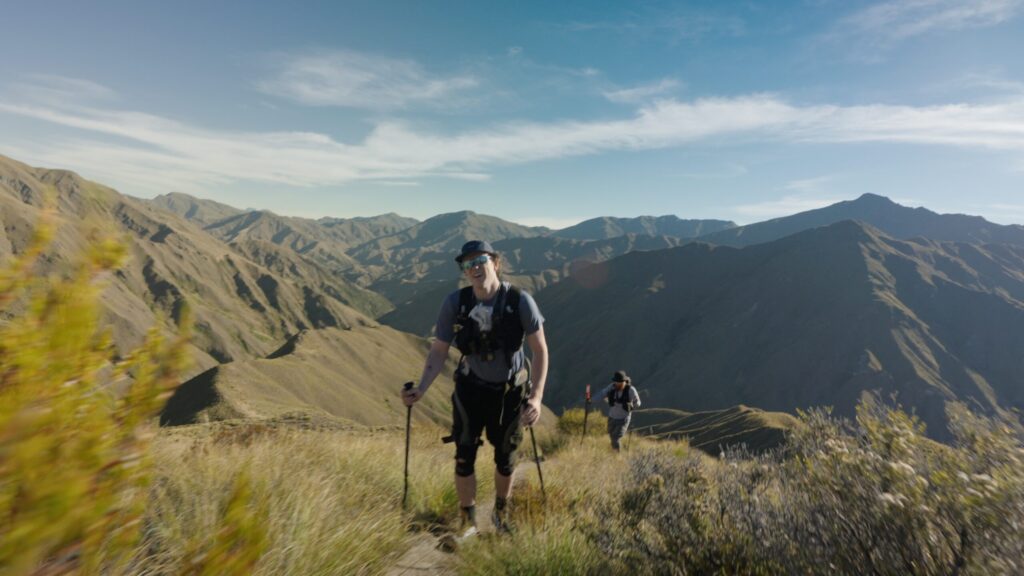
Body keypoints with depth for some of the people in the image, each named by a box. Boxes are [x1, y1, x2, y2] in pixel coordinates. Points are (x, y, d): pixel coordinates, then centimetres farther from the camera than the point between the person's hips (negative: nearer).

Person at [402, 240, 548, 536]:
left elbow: (540, 351, -18)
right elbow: (438, 352, -10)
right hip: (471, 389, 1)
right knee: (464, 457, 2)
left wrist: (537, 397, -26)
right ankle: (468, 521, 28)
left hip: (510, 391, 0)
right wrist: (421, 389, -22)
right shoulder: (455, 303, -18)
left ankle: (501, 513, 43)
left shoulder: (519, 301, -23)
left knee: (505, 458, 15)